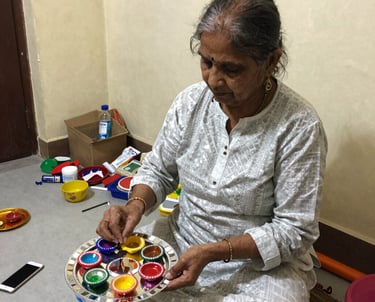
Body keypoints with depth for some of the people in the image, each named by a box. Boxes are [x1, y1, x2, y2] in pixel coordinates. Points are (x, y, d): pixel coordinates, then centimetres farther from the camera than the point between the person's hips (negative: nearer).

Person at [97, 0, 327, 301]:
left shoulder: (299, 126, -22)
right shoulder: (189, 102, -9)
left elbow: (295, 230, -17)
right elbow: (158, 171, 4)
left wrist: (212, 253, -25)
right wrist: (136, 205, -17)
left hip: (263, 262, -2)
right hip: (180, 240, 3)